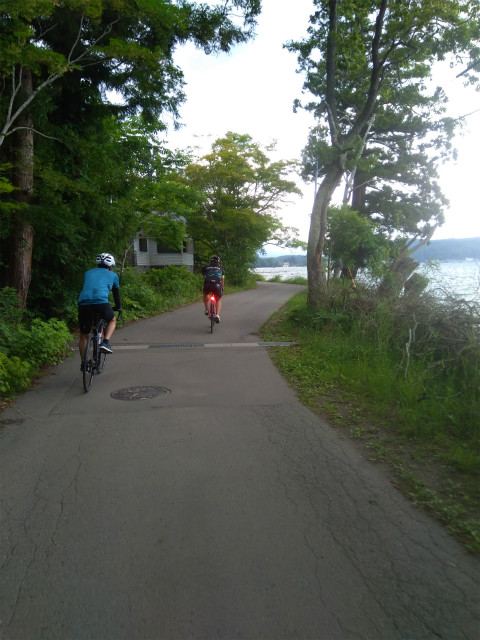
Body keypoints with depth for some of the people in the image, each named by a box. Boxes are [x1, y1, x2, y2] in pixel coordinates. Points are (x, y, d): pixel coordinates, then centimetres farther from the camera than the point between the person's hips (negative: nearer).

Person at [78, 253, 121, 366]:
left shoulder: (88, 273, 31)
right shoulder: (113, 275, 24)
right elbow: (116, 293, 33)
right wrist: (118, 307, 50)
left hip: (83, 303, 3)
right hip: (101, 302, -3)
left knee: (84, 335, 18)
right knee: (112, 320, 28)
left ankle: (83, 363, 22)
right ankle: (106, 342, 5)